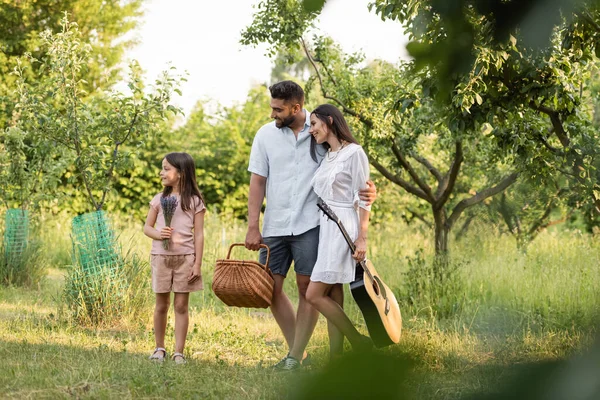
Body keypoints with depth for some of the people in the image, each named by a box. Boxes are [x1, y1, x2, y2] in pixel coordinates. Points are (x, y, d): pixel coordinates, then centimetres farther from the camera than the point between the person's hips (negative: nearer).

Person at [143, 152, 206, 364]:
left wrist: (197, 264, -6)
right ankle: (159, 348, 20)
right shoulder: (159, 199, 7)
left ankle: (179, 352, 3)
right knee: (161, 305, 8)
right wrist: (158, 234, -13)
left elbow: (199, 234, -1)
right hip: (161, 256, 2)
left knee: (181, 305, -1)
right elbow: (147, 227, 11)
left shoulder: (195, 201, 0)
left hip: (185, 257, -2)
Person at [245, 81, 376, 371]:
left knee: (307, 286, -4)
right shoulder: (265, 135, 4)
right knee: (271, 287, 2)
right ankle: (296, 349, 15)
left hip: (310, 223, -3)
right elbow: (258, 183, 6)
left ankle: (297, 355, 3)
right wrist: (253, 227, 0)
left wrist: (368, 190, -17)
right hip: (275, 225, 3)